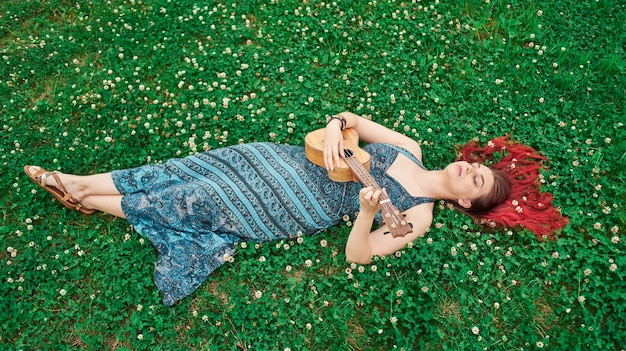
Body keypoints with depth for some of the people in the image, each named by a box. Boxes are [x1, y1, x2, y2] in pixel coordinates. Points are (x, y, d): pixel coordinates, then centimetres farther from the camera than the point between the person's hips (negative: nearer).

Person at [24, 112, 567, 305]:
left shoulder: (419, 217, -6)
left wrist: (367, 212, -34)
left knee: (198, 201, -7)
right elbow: (354, 119, 9)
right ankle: (75, 181, 13)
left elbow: (357, 255, -15)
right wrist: (335, 128, -14)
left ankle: (88, 203, 16)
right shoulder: (410, 149, 7)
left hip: (299, 210, -4)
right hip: (289, 161, 4)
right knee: (189, 171, -2)